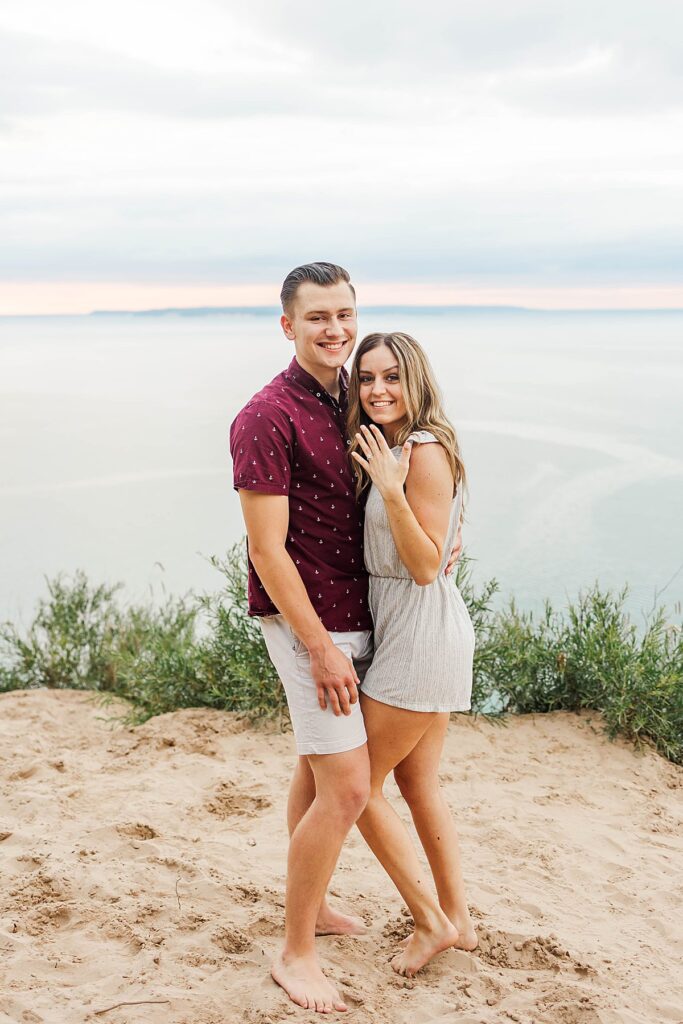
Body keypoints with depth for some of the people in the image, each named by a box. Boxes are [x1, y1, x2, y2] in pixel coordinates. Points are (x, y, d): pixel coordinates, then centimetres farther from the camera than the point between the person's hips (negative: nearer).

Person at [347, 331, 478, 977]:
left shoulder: (426, 451, -17)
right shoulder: (384, 448, 11)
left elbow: (427, 566, -20)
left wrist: (390, 489, -28)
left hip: (421, 632, -10)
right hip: (409, 630, 10)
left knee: (359, 786, 1)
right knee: (417, 781, 19)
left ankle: (432, 921, 15)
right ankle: (459, 919, 32)